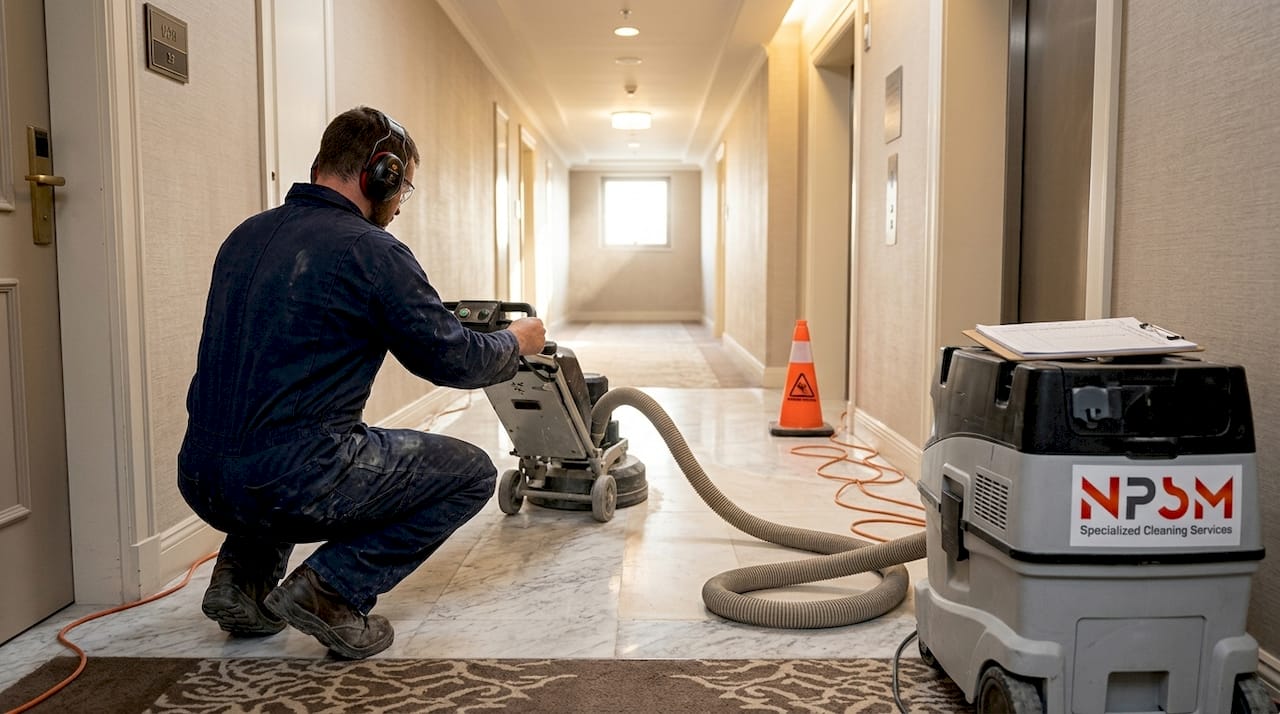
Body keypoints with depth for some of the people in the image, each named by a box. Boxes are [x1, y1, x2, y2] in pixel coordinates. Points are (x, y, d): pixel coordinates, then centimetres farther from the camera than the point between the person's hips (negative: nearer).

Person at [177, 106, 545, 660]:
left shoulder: (247, 235, 12)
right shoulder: (372, 250, -10)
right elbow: (453, 360, -5)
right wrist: (516, 342, 16)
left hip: (200, 480, 8)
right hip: (290, 486, -8)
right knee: (471, 471, 7)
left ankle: (244, 574, 22)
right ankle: (332, 589, -3)